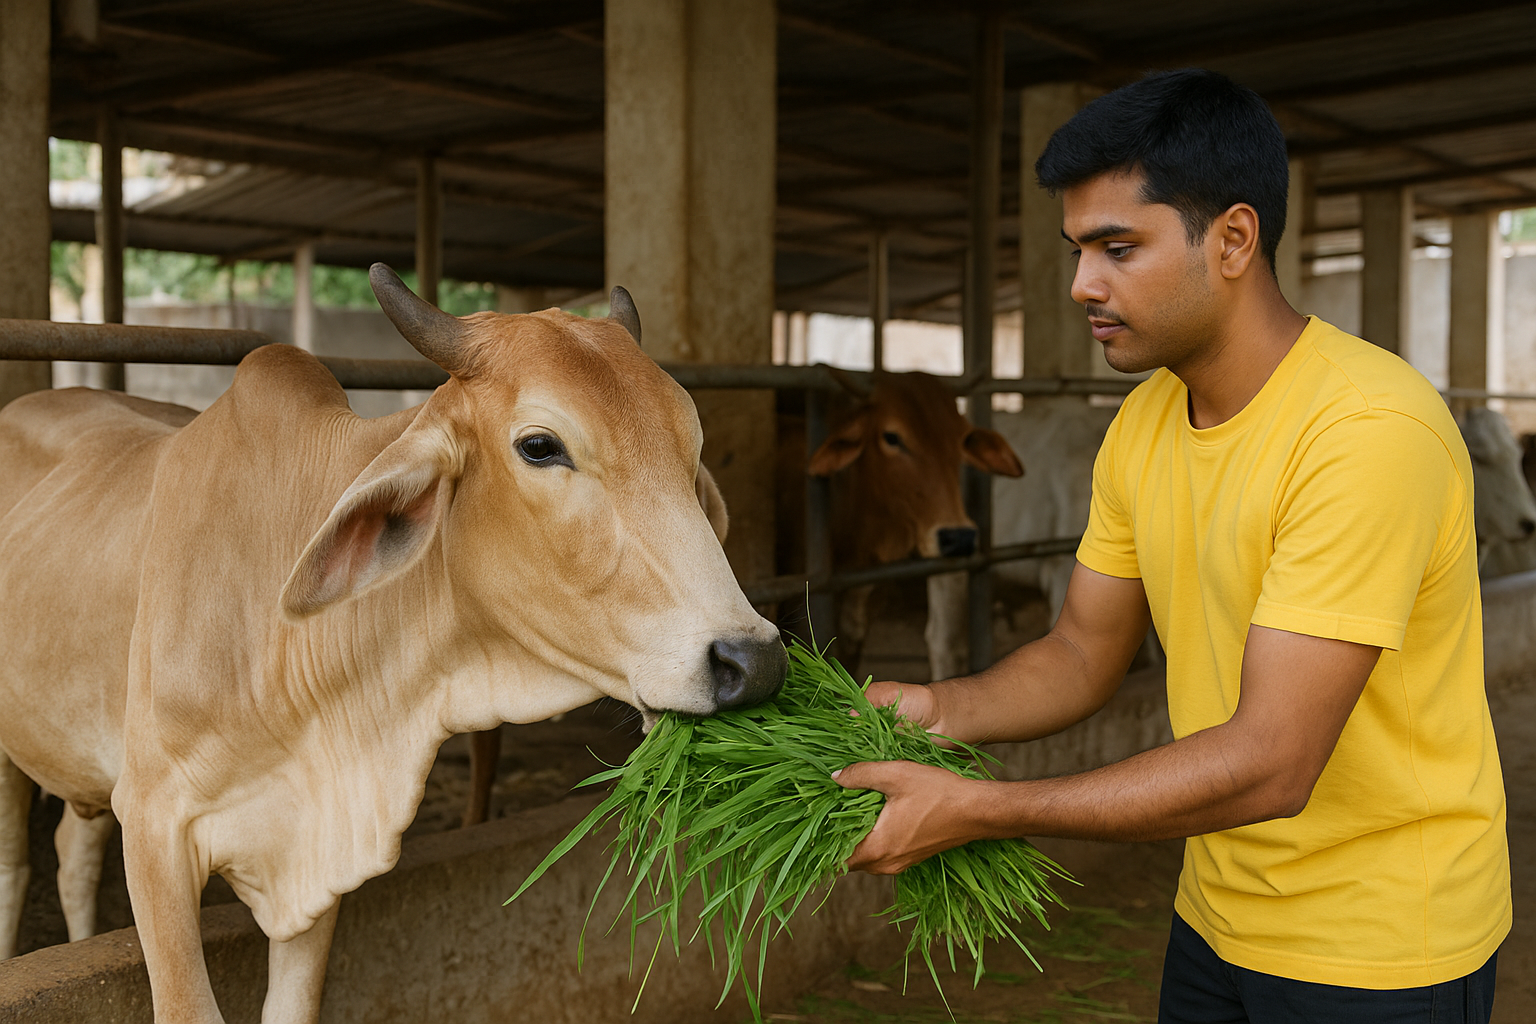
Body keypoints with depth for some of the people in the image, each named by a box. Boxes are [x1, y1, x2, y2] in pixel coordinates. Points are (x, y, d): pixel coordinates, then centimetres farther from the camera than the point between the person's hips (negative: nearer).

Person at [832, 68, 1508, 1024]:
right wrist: (943, 709, -13)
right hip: (1219, 914, 7)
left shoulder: (1371, 431, -27)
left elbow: (1269, 764, -30)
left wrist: (974, 810, -30)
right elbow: (1085, 654, 7)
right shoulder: (1143, 425, -1)